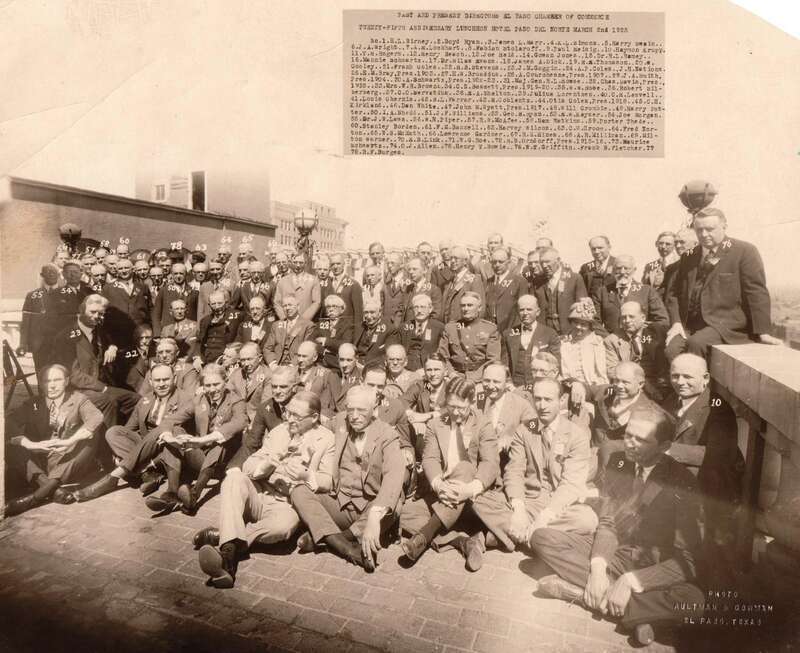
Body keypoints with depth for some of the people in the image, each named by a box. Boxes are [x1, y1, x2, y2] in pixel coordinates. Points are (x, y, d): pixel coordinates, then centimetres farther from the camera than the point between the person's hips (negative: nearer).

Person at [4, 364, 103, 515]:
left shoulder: (78, 400, 0)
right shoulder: (34, 404, 6)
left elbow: (96, 418, -20)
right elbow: (11, 427, -10)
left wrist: (69, 441, -34)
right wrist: (31, 444, -30)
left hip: (70, 461, -2)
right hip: (42, 460, 2)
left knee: (88, 440, -28)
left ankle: (36, 496, -37)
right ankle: (54, 490, -39)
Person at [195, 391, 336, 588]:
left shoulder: (326, 439, 2)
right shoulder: (279, 430, 11)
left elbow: (327, 481, -1)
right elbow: (248, 466, 5)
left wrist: (306, 476, -21)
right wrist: (265, 464, -17)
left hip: (286, 505, -3)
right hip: (259, 495, 4)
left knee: (284, 524, -37)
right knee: (234, 475, -26)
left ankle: (224, 535, -18)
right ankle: (230, 550, -36)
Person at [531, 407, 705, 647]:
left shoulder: (681, 482, -18)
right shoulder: (618, 462, -5)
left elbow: (686, 560, -20)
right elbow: (607, 522, -3)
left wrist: (631, 581, -31)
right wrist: (598, 567, -21)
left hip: (652, 565, -3)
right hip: (613, 550, 4)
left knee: (693, 601, -36)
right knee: (541, 538, -14)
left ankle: (579, 590, -25)